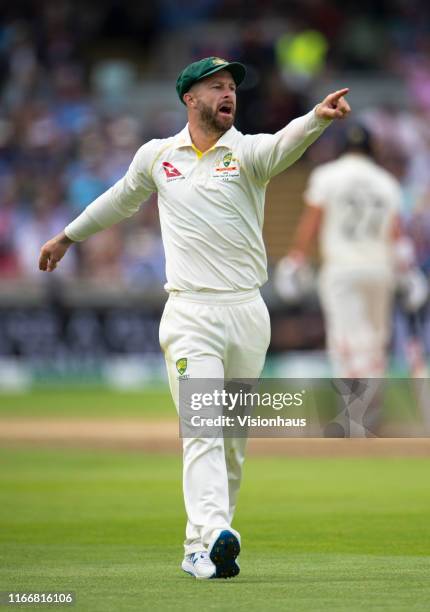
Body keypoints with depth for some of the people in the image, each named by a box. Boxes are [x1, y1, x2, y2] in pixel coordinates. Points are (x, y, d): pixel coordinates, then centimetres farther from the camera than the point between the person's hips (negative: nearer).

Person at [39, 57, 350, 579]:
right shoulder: (157, 156, 6)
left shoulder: (246, 152, 1)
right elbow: (120, 200, 25)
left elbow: (284, 145, -23)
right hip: (191, 315, -1)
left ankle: (198, 550, 16)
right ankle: (213, 536, -30)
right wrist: (67, 237, 37)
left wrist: (317, 118, -44)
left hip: (247, 313, 1)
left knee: (234, 438, 6)